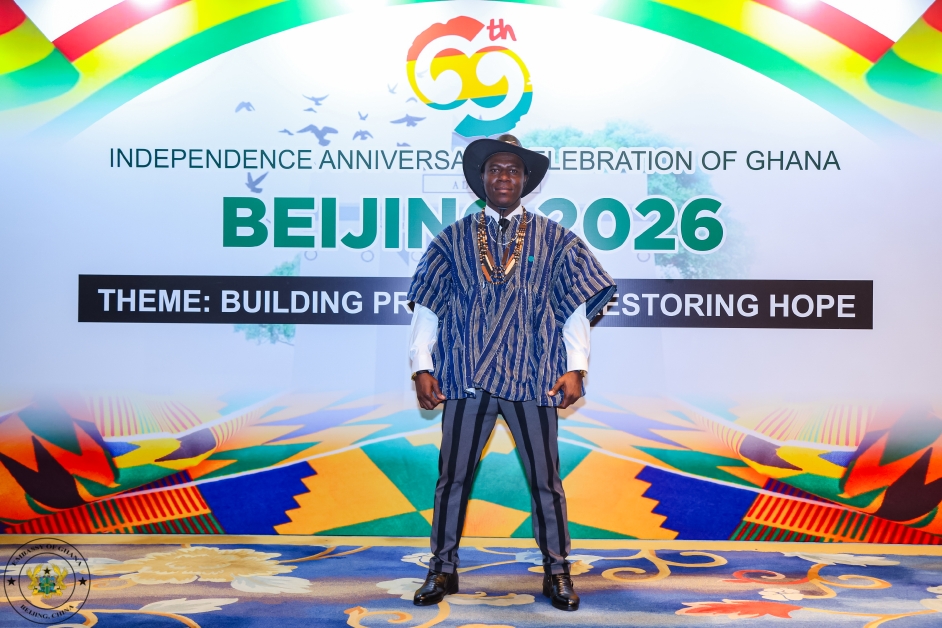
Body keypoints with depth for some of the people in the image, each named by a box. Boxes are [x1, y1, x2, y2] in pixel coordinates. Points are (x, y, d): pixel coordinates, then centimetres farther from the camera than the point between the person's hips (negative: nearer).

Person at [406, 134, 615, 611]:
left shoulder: (554, 239, 8)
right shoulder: (453, 239, 9)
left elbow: (577, 306, 6)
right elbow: (426, 307, 7)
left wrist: (575, 368, -3)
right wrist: (422, 366, 0)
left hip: (533, 377, 0)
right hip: (465, 376, 1)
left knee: (545, 479, 8)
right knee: (452, 477, 7)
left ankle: (556, 571, 24)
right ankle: (443, 568, 24)